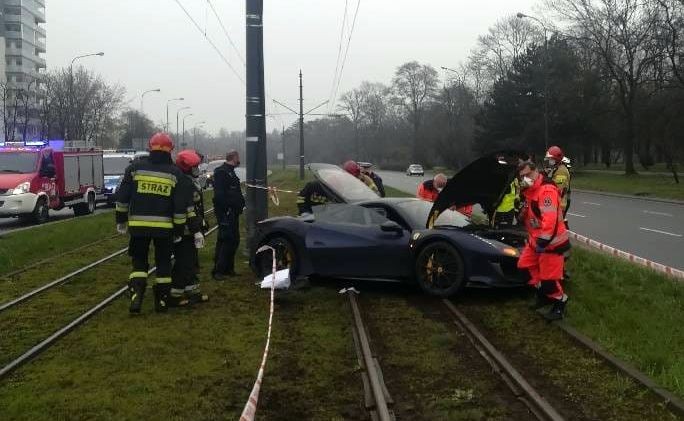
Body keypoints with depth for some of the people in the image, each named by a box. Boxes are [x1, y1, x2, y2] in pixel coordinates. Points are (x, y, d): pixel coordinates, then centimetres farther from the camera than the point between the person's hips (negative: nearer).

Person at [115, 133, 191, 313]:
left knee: (139, 261, 13)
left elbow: (122, 197, 3)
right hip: (164, 226, 0)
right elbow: (181, 206, -2)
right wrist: (179, 229, 6)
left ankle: (136, 294, -5)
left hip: (138, 224, 0)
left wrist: (121, 219, 13)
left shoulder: (135, 167, 2)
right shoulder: (175, 173, 0)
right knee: (163, 263, 12)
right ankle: (162, 301, 16)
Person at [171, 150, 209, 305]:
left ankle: (193, 292, 26)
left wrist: (201, 228, 27)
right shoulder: (186, 184, -19)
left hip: (187, 232, 11)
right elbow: (189, 211, -24)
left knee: (191, 263, 17)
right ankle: (174, 295, 1)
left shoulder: (189, 182, 16)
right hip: (185, 232, -11)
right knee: (184, 263, -5)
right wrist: (197, 231, -24)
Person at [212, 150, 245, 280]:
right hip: (225, 213, -10)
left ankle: (228, 268, 21)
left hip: (233, 213, 10)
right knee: (225, 240, -11)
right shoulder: (221, 172, -12)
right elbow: (219, 195, -21)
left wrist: (241, 203, 13)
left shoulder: (230, 172, 20)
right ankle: (218, 271, -8)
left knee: (234, 240, 13)